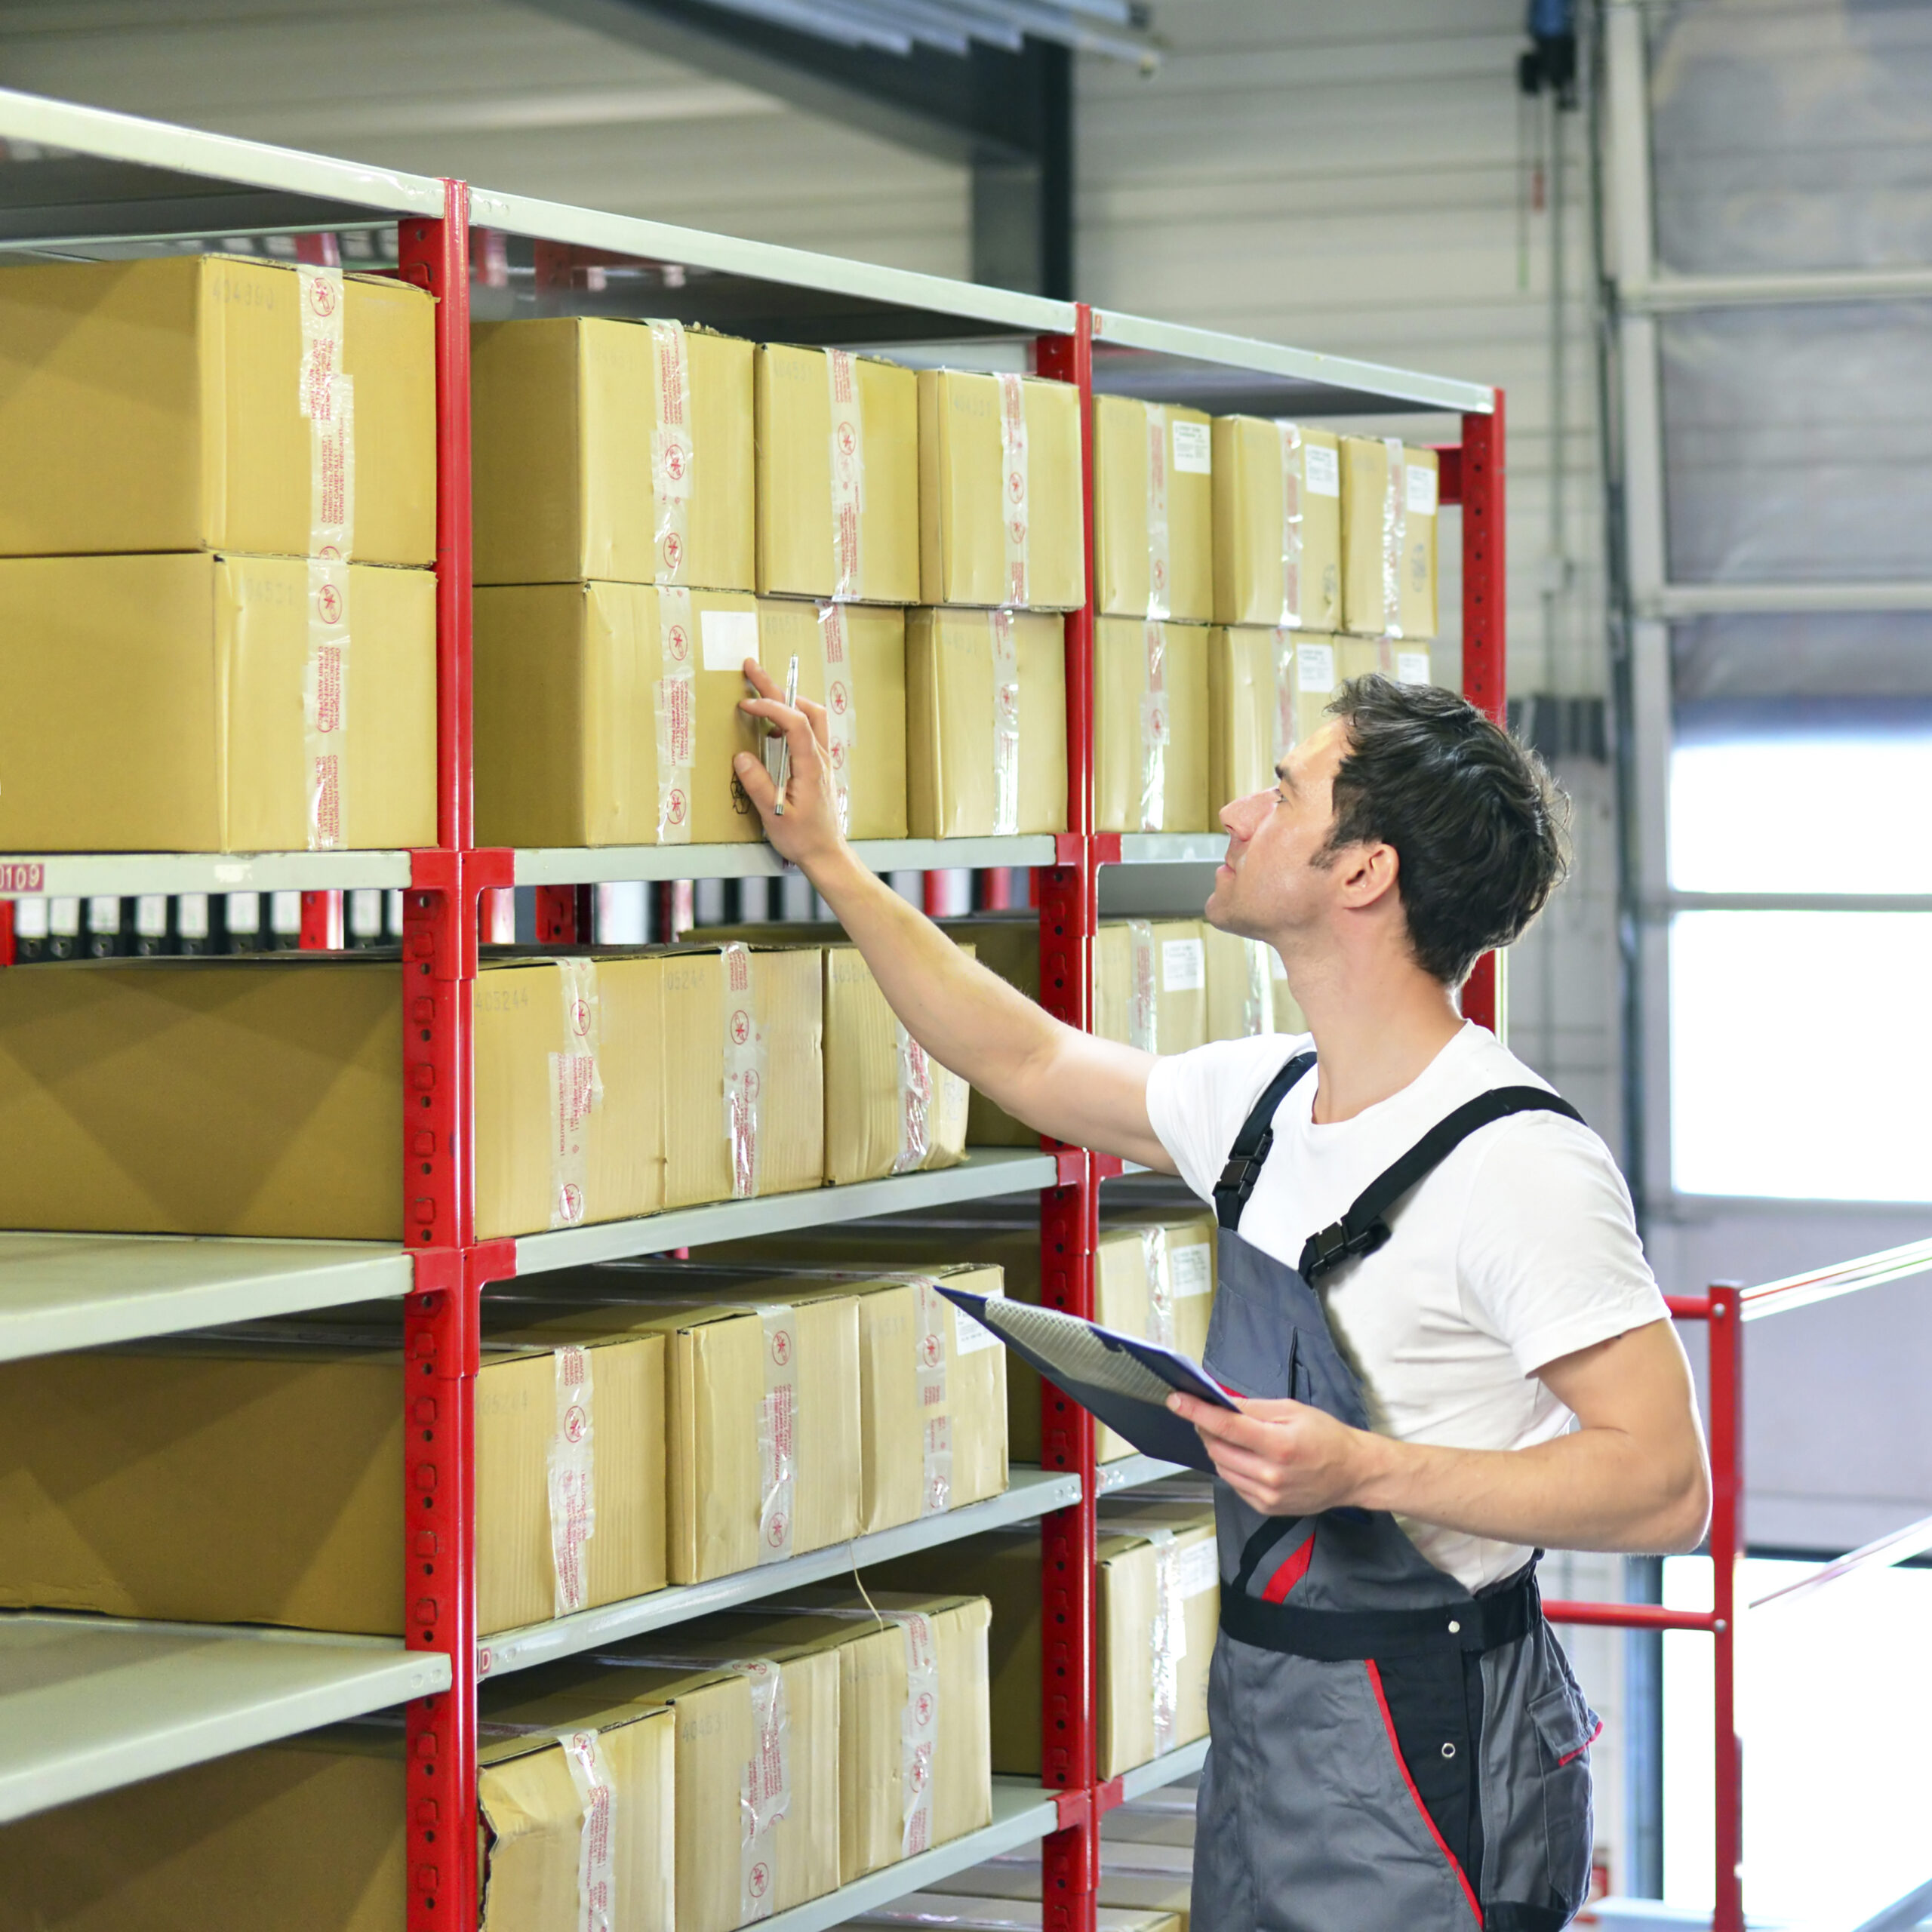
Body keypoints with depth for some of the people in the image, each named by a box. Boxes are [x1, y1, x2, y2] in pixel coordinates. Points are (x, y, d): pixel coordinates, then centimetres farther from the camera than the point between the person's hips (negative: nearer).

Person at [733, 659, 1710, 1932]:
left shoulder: (1517, 1162, -19)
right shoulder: (1268, 1101, 7)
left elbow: (1665, 1483, -21)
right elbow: (1031, 1065, 23)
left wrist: (1364, 1470, -28)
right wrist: (830, 864, 23)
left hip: (1420, 1756, -8)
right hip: (1262, 1716, 8)